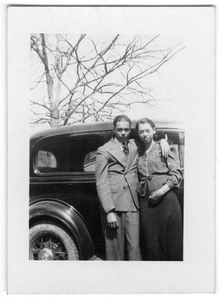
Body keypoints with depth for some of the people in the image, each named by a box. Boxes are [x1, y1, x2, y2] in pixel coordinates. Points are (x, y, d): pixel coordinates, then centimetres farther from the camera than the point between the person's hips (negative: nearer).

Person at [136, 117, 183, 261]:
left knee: (171, 237, -2)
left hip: (166, 198, -4)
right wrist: (139, 189, 4)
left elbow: (177, 174, -3)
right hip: (146, 201, 4)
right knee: (151, 240, 4)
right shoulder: (139, 154, 15)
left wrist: (163, 190, -13)